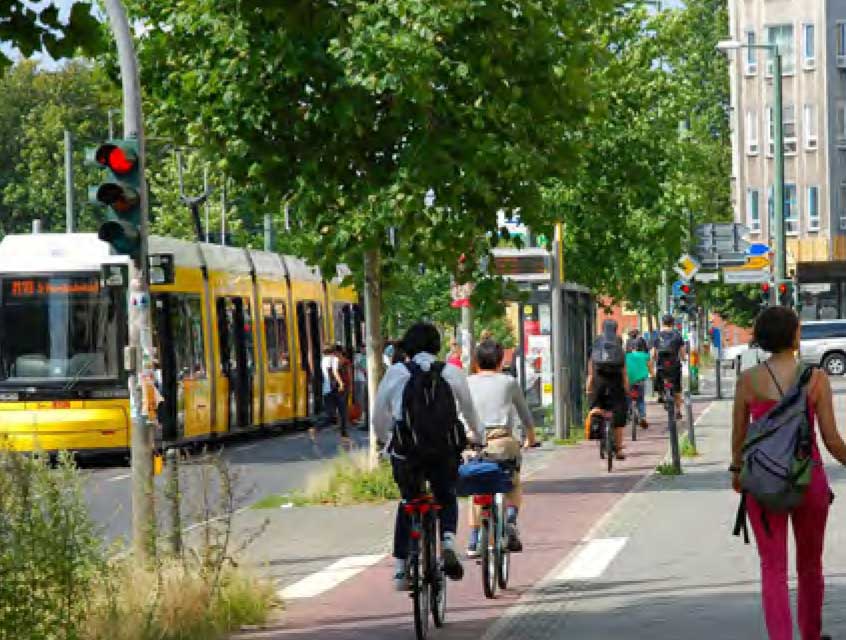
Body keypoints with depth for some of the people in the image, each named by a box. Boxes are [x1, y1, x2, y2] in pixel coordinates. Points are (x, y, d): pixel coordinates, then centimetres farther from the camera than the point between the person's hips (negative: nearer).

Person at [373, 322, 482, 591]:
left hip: (406, 450, 0)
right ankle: (448, 544, -6)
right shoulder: (452, 373, 6)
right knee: (447, 498, 22)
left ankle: (401, 570, 13)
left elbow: (379, 415, 8)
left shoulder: (395, 373, 4)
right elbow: (469, 409, 18)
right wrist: (476, 434, 37)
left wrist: (385, 439, 28)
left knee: (408, 503, 18)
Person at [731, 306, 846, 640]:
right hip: (809, 477, 1)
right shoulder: (816, 378, -9)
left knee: (773, 569, 1)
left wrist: (736, 469, 22)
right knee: (810, 565, 20)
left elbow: (738, 434, 3)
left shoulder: (748, 380, -6)